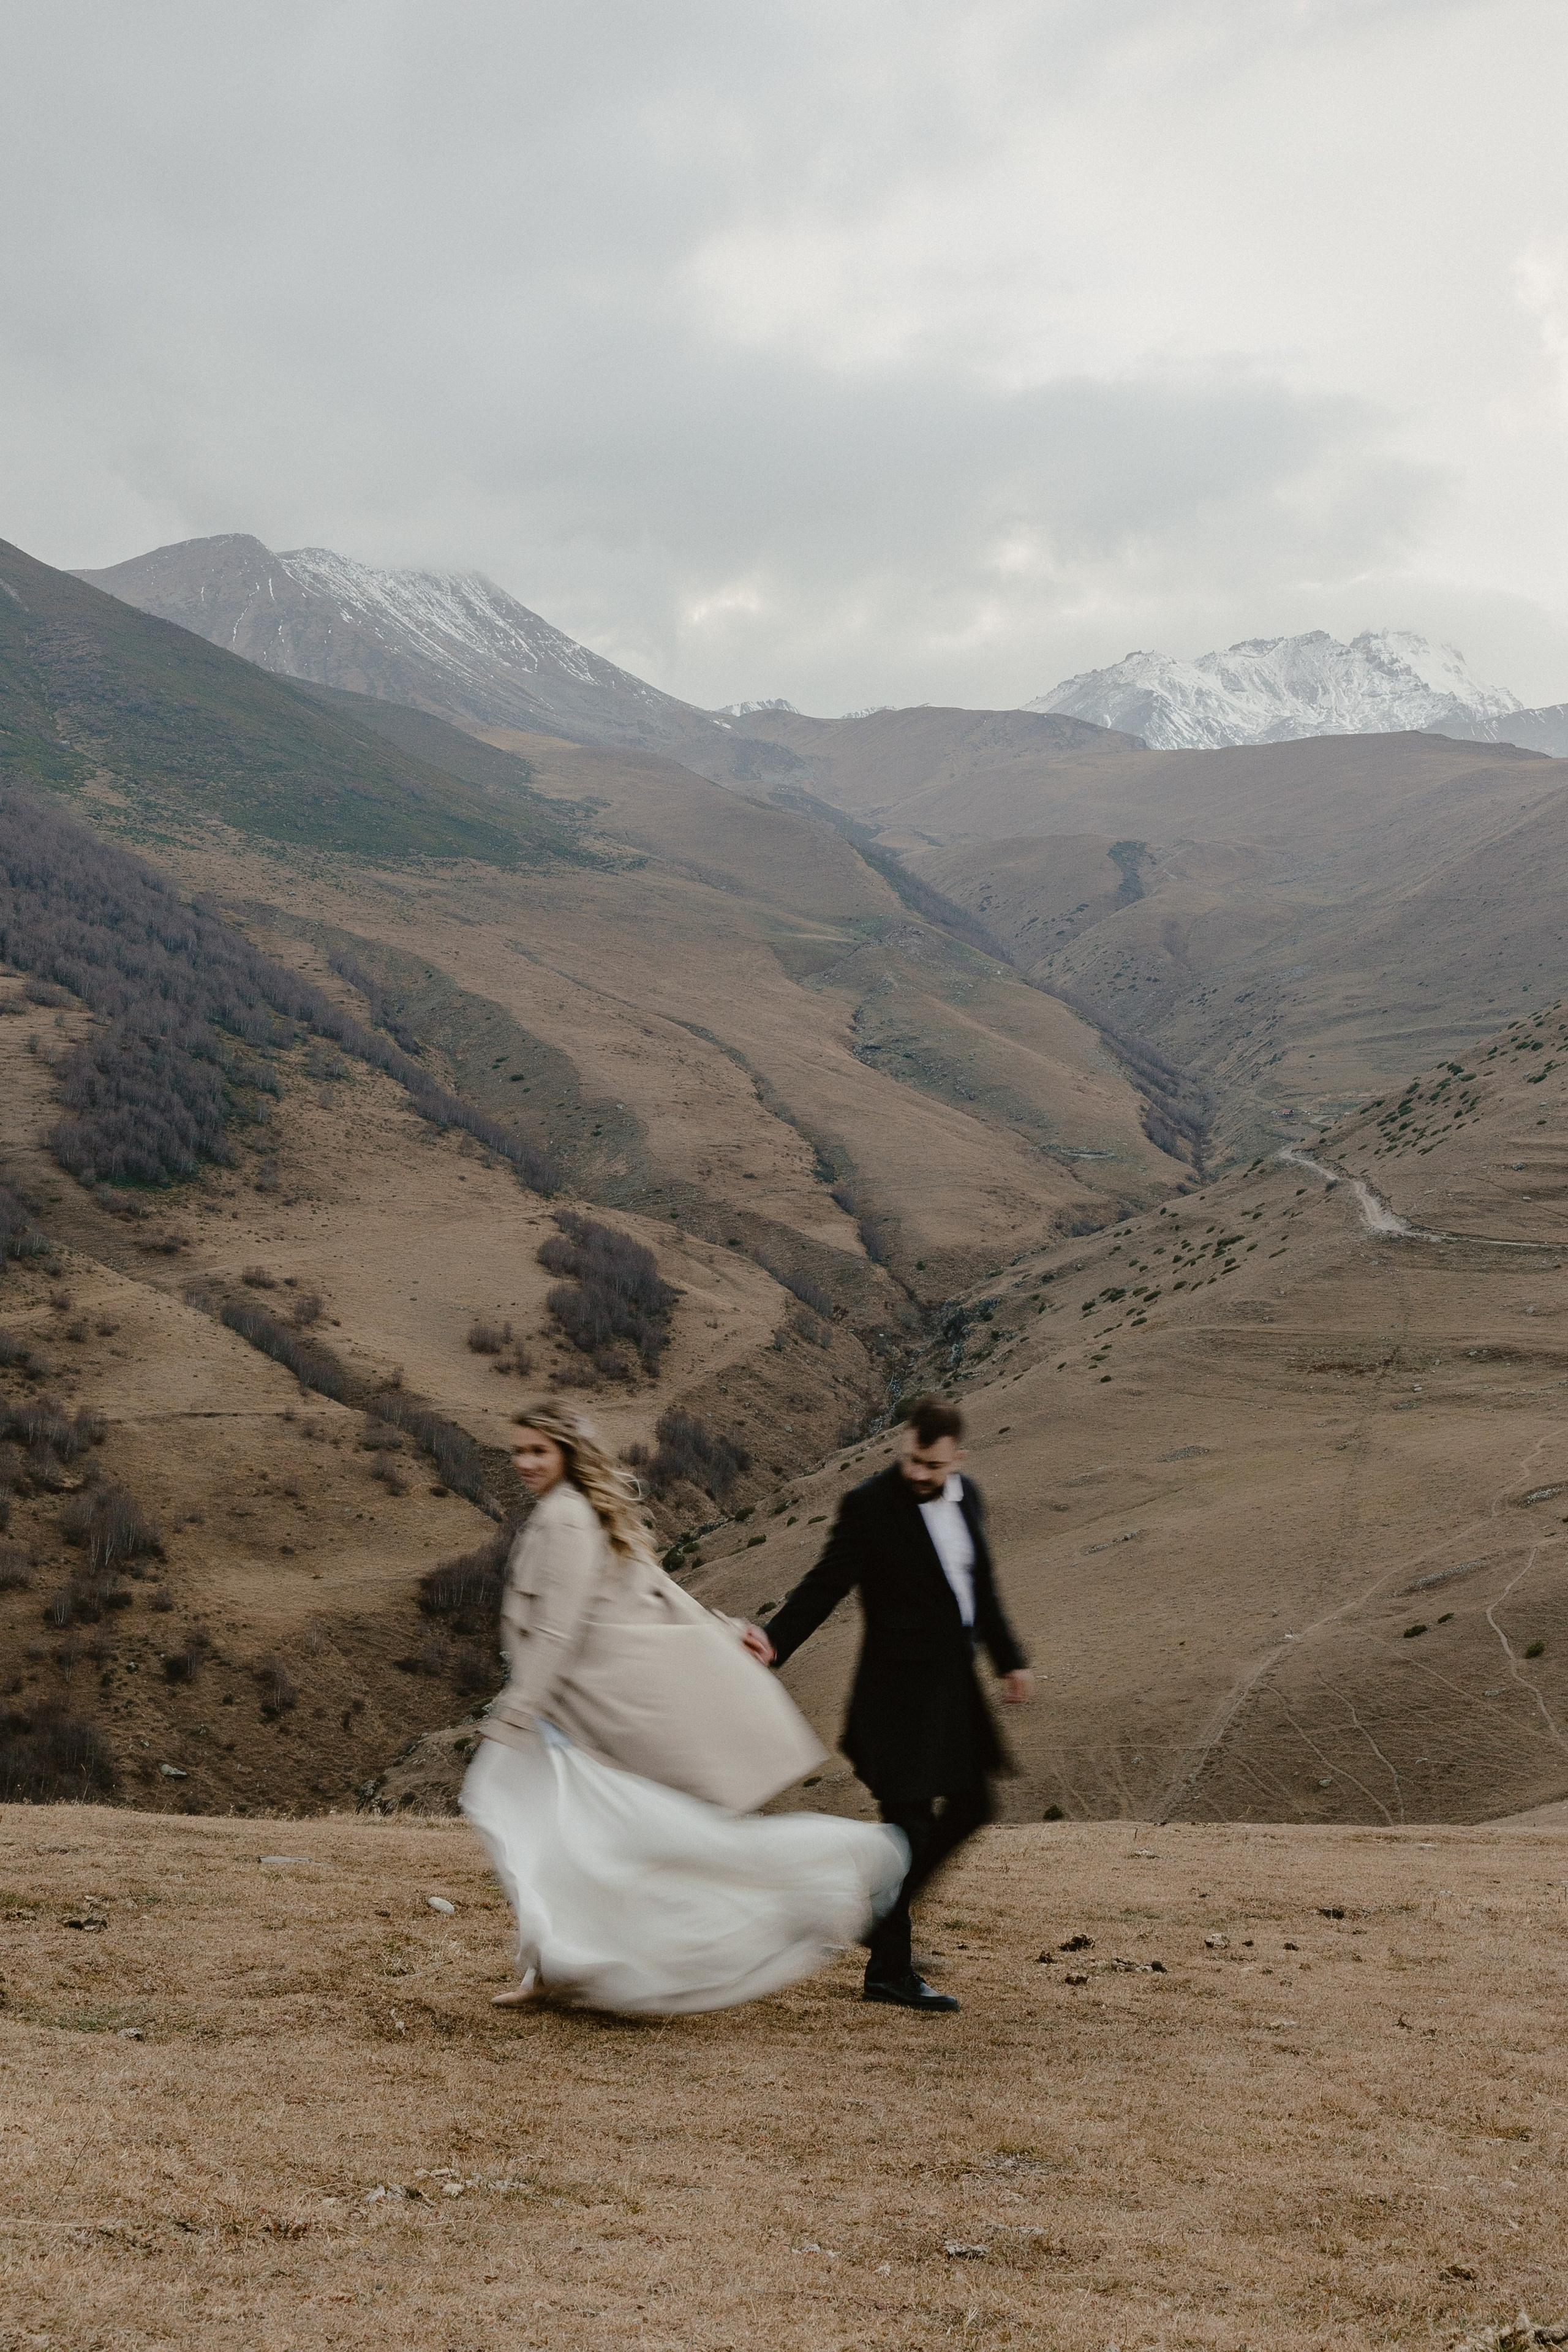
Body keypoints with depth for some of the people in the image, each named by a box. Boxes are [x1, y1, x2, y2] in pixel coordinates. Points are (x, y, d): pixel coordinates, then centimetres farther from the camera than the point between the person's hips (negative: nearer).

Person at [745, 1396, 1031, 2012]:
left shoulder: (966, 1497, 6)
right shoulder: (870, 1505, -15)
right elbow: (826, 1584, -16)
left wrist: (1009, 1658, 22)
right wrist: (775, 1640, -30)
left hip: (954, 1685, 8)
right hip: (901, 1689, -8)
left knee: (969, 1806, 17)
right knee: (908, 1821, -4)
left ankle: (881, 1912, 32)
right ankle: (890, 1971, 7)